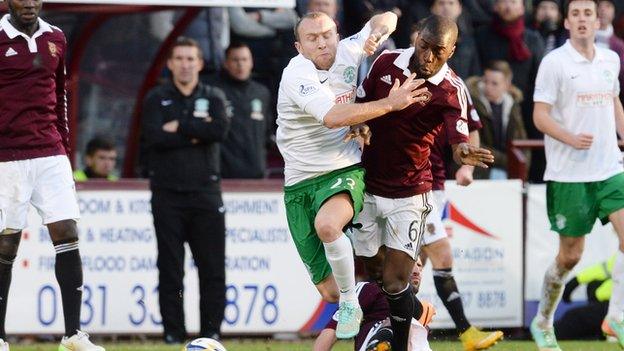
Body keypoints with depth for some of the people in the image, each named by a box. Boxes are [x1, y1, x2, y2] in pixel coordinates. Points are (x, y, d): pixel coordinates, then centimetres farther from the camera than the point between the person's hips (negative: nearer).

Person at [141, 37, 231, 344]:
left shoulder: (214, 98, 10)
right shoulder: (156, 99, 7)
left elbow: (220, 130, -11)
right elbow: (154, 137, -11)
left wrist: (180, 127, -10)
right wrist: (196, 132, -9)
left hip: (205, 194, 1)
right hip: (167, 196, -1)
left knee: (213, 269, -1)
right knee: (170, 269, 0)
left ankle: (211, 332, 5)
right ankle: (173, 334, 4)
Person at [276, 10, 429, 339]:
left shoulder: (348, 53, 0)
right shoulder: (296, 75, -14)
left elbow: (385, 19, 18)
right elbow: (333, 117, -29)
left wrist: (376, 34, -5)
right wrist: (390, 103, -27)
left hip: (345, 171, 1)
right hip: (301, 183, -1)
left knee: (327, 225, -36)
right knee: (329, 290, -4)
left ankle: (351, 302, -16)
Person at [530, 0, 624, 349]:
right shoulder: (555, 62, -7)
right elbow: (540, 114, -9)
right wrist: (570, 138, -24)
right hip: (569, 173, -5)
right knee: (571, 254, 1)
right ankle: (543, 323, 21)